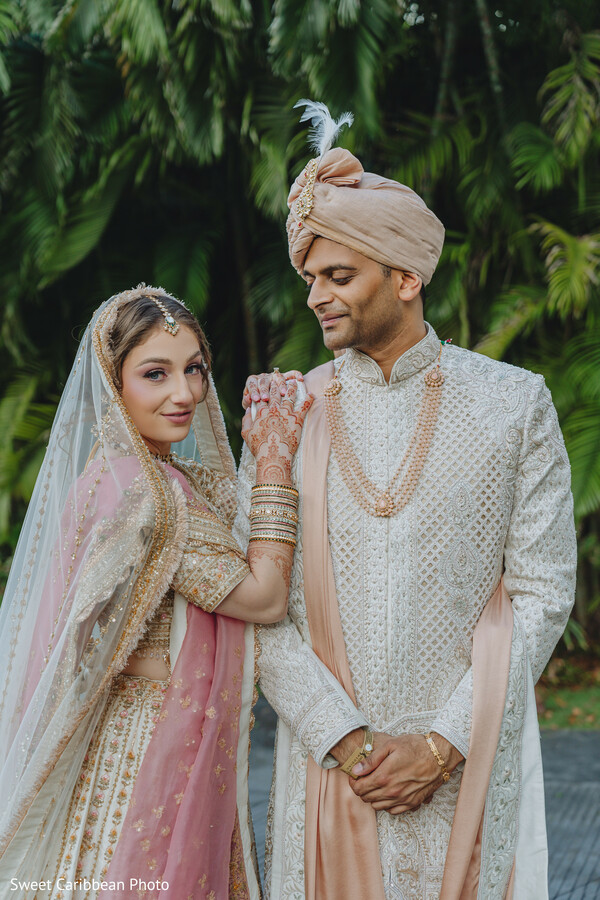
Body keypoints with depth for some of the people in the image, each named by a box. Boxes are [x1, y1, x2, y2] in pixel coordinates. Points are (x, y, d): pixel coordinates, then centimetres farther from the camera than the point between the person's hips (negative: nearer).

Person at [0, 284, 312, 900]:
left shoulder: (162, 477, 8)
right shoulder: (137, 491, -21)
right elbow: (264, 598, -19)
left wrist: (260, 456, 10)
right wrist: (274, 467, -13)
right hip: (150, 751, -10)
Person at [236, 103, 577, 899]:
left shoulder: (514, 403, 0)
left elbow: (543, 593, -2)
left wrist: (442, 744, -10)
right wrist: (346, 740, -11)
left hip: (470, 765, -1)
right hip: (327, 765, 1)